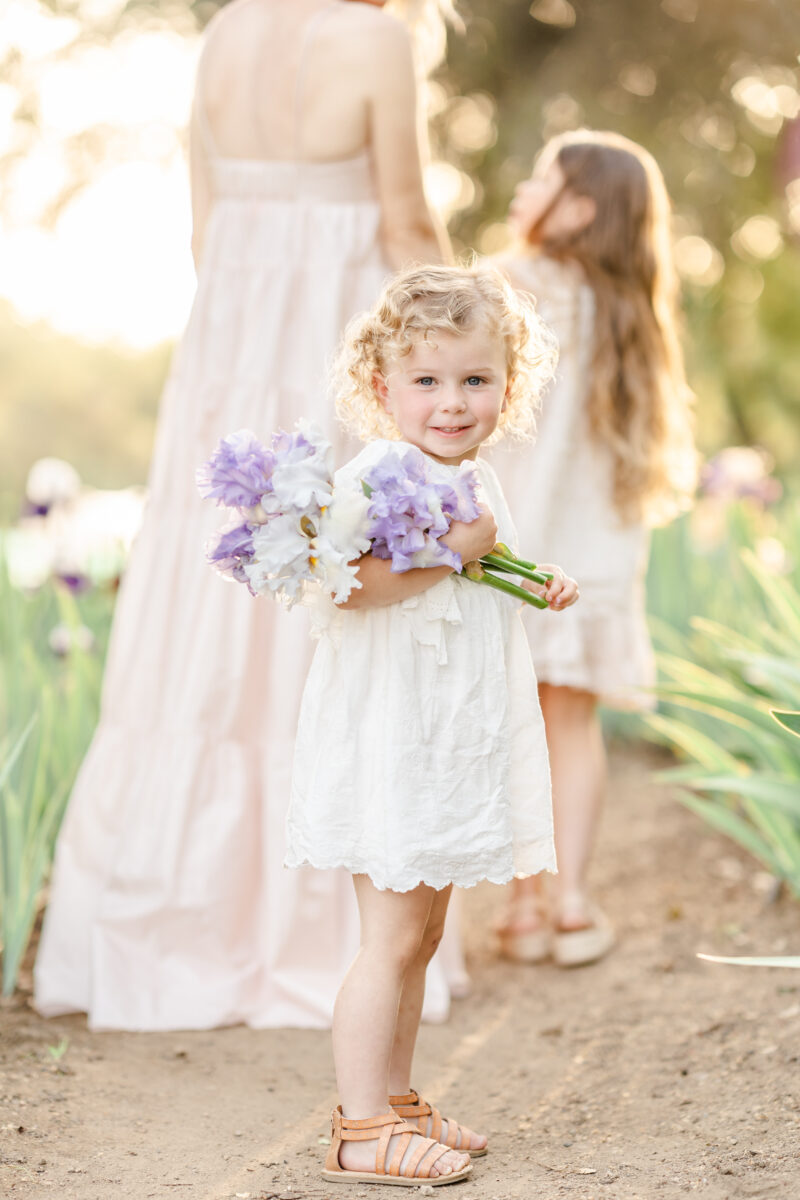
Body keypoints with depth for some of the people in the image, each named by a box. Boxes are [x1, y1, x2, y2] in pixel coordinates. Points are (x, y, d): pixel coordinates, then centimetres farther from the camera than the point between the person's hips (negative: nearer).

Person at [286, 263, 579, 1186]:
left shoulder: (480, 486, 13)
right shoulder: (375, 476, -14)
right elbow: (345, 583, -29)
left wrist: (538, 587, 14)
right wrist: (448, 551, -29)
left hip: (457, 746, 9)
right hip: (389, 742, -9)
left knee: (421, 933, 16)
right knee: (393, 936, -6)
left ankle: (397, 1103, 27)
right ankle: (362, 1129, 2)